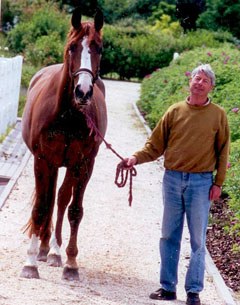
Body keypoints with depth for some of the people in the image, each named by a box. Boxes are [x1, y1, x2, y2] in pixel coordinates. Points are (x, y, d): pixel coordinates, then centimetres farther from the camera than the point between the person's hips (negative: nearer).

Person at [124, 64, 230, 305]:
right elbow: (155, 145, 5)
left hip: (201, 182, -2)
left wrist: (218, 183, -3)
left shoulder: (218, 115, 1)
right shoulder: (175, 111, 5)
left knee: (197, 239, 3)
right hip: (172, 179, 2)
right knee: (169, 236, 8)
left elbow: (222, 152, 3)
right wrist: (137, 158, -10)